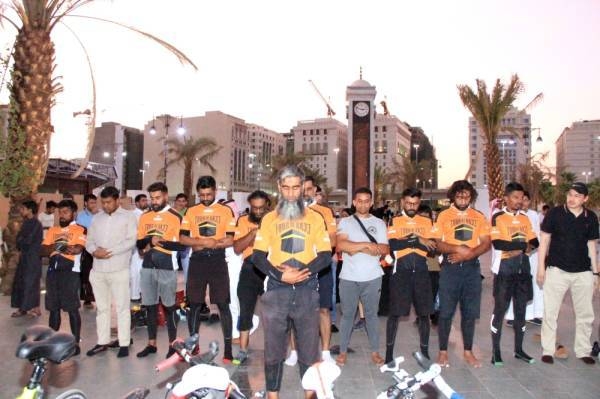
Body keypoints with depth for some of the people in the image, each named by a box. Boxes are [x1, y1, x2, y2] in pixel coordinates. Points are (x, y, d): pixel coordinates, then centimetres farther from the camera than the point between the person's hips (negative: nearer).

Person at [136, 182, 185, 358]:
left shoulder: (175, 217, -5)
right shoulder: (144, 216, 11)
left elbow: (181, 245, -9)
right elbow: (139, 243, 9)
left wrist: (161, 242, -18)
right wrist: (150, 240, -10)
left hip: (167, 267, -5)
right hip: (147, 267, 5)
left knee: (169, 306, 2)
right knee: (150, 305, 11)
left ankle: (173, 344, 13)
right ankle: (151, 343, 22)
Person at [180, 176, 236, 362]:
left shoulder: (226, 211, 1)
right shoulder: (191, 211, 8)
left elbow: (230, 240, -6)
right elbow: (183, 238, 1)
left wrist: (207, 244, -12)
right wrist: (203, 242, -13)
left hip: (218, 261, -2)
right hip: (197, 261, 2)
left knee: (223, 304, -1)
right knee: (194, 304, 9)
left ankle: (228, 348, 6)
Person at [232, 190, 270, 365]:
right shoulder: (243, 221, 4)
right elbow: (237, 248, -6)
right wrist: (254, 231, -16)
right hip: (250, 270, 1)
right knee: (245, 310, 6)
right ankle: (243, 351, 19)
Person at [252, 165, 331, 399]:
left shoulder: (315, 218, 6)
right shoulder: (269, 219, 7)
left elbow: (325, 255, 2)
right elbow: (258, 257, 2)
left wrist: (303, 271, -15)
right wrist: (280, 275, -14)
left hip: (307, 289, 0)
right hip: (277, 289, 0)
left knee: (309, 344, 8)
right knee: (273, 344, 8)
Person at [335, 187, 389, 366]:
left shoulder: (379, 223, 6)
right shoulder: (345, 222, 2)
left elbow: (385, 249, -4)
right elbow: (341, 245, -14)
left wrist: (357, 248, -11)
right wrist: (367, 245, -15)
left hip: (372, 277, 1)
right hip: (349, 277, -1)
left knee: (371, 314, 11)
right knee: (347, 314, 8)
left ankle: (375, 351, 23)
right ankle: (343, 351, 20)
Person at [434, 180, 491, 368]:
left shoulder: (479, 217, 8)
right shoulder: (443, 215, 2)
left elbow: (486, 243, 1)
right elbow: (437, 243, -5)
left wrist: (469, 254, -15)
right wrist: (458, 249, -20)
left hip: (472, 267, 2)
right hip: (450, 266, -2)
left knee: (470, 311, 8)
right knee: (446, 311, 1)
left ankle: (468, 351, 21)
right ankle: (443, 351, 12)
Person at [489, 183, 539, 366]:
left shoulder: (525, 218, 13)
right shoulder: (498, 217, -6)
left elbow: (534, 242, 12)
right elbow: (497, 243, -17)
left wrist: (526, 248, -10)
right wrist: (523, 245, -12)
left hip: (523, 268, 6)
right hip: (504, 268, -6)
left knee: (521, 309, 12)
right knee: (500, 310, 0)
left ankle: (519, 349, 24)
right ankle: (496, 351, 9)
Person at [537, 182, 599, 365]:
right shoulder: (555, 213, -5)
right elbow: (544, 240, -2)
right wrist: (541, 267, -7)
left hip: (583, 272, 3)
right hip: (557, 270, -3)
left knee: (585, 314, 10)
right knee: (550, 312, 1)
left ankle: (583, 351, 26)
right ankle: (547, 350, 12)